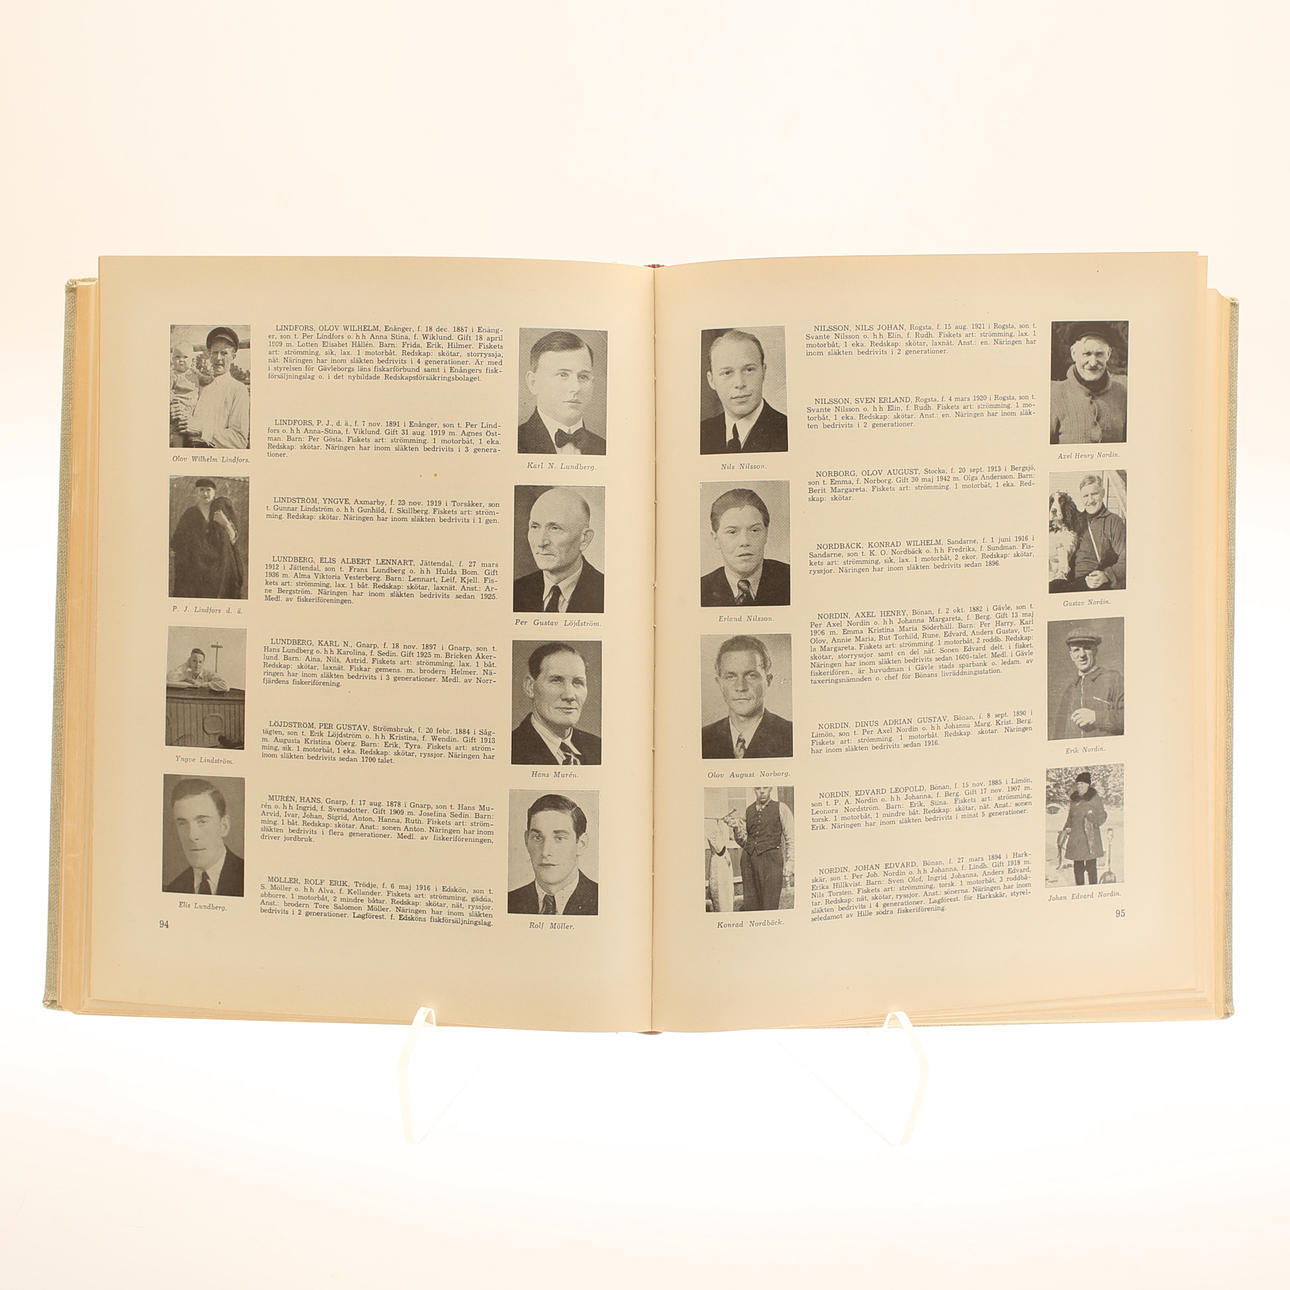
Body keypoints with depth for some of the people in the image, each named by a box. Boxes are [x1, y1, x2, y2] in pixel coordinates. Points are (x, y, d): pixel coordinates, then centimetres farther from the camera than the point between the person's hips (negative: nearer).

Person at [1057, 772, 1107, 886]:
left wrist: (1093, 820, -19)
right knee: (1078, 865, 7)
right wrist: (1066, 830, 9)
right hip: (1076, 837, 5)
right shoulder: (1074, 799, 12)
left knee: (1091, 865, -5)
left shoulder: (1095, 798, -3)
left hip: (1090, 837, -5)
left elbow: (1102, 816, 0)